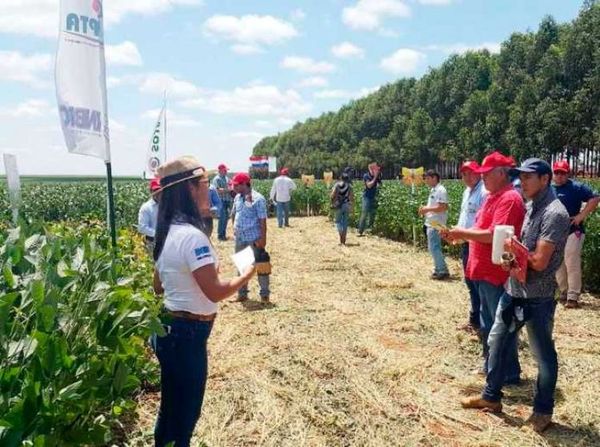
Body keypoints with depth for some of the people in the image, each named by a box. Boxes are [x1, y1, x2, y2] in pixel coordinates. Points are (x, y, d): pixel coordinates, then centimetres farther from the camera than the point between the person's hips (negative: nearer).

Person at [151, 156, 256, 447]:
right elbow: (216, 292, -23)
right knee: (185, 413, 9)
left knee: (171, 408, 24)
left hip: (169, 329, 9)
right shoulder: (192, 236, -24)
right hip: (187, 334, -9)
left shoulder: (168, 233, 5)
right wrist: (249, 273, -8)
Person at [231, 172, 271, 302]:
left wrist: (263, 239, -17)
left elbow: (262, 220, -14)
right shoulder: (237, 198, 7)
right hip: (240, 239, 7)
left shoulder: (257, 198, -13)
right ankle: (242, 294, 26)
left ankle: (265, 294, 14)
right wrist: (235, 227, 9)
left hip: (254, 239, -7)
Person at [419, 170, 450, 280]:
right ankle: (438, 269, 22)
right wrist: (425, 210, 7)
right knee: (435, 247, 14)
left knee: (433, 247, -8)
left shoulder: (440, 190, -15)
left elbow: (443, 207, -23)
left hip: (436, 224, -10)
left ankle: (443, 271, -2)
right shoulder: (433, 190, 16)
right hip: (431, 223, 10)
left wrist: (427, 209, -20)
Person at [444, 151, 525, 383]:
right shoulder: (492, 197, 14)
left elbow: (493, 235, -26)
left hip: (497, 274, -10)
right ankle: (491, 364, 34)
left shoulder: (509, 199, -17)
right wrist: (457, 235, 3)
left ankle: (510, 373, 15)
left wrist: (462, 233, -17)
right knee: (486, 322, 19)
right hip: (484, 271, 10)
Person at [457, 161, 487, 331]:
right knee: (470, 281, 17)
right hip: (466, 242, 10)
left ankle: (477, 320, 8)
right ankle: (475, 319, 30)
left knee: (477, 284, -3)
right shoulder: (467, 192, 15)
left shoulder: (484, 192, -16)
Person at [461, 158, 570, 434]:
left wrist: (514, 250, -7)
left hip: (537, 296, -9)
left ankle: (543, 411, 26)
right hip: (514, 289, 9)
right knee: (496, 341, 16)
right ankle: (491, 396, 31)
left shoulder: (554, 213, -19)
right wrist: (512, 260, -7)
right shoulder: (530, 206, 9)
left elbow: (539, 261, -22)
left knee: (543, 354, 9)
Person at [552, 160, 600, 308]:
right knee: (558, 265, 13)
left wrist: (581, 215, -17)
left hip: (572, 232, -7)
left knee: (572, 265, -9)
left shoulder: (576, 187, -7)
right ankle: (564, 293, 25)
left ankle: (573, 296, -4)